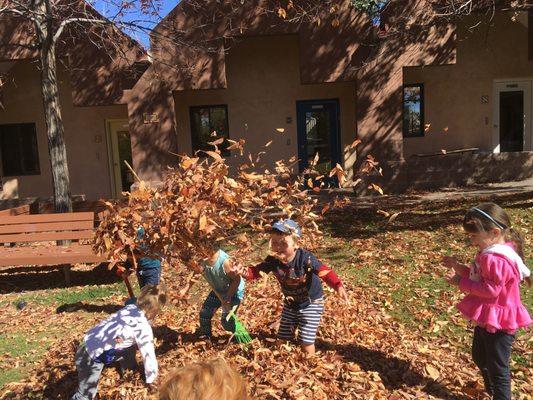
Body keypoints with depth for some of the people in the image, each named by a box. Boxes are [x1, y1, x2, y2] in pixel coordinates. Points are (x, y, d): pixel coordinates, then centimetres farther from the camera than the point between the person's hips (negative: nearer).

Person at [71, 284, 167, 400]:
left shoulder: (130, 308, -2)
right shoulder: (143, 327, -19)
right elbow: (148, 354, -11)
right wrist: (151, 380, -1)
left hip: (88, 345, 8)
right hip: (91, 357, -8)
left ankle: (129, 372, 37)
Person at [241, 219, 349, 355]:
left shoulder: (305, 258, -32)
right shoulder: (272, 261, -19)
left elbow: (325, 272, -37)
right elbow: (256, 271, -15)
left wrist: (338, 286, -53)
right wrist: (245, 272, -38)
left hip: (311, 302, -5)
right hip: (290, 303, 5)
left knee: (306, 341, -4)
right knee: (283, 338, 14)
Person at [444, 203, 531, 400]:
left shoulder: (498, 260, -30)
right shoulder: (489, 253, 5)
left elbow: (490, 289, -31)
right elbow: (477, 276, 11)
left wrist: (461, 283, -24)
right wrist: (458, 267, 0)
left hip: (498, 323, -11)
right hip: (486, 318, 11)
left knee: (497, 367, 5)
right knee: (480, 358, 29)